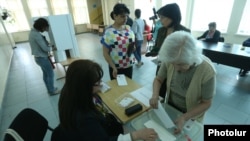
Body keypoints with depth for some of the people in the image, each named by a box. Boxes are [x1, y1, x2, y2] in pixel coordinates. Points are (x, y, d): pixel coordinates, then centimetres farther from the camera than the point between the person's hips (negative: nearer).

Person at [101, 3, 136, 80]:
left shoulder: (128, 28, 1)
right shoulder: (108, 31, -14)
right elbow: (105, 53, -12)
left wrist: (133, 47, -9)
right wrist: (114, 68, -17)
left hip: (129, 65, 5)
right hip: (116, 67, -4)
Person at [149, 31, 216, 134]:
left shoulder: (207, 71, -32)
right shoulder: (169, 61, -25)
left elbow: (206, 103, -18)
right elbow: (158, 79, -7)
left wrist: (184, 117, -28)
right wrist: (155, 95, -25)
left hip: (191, 114, -2)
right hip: (170, 106, 3)